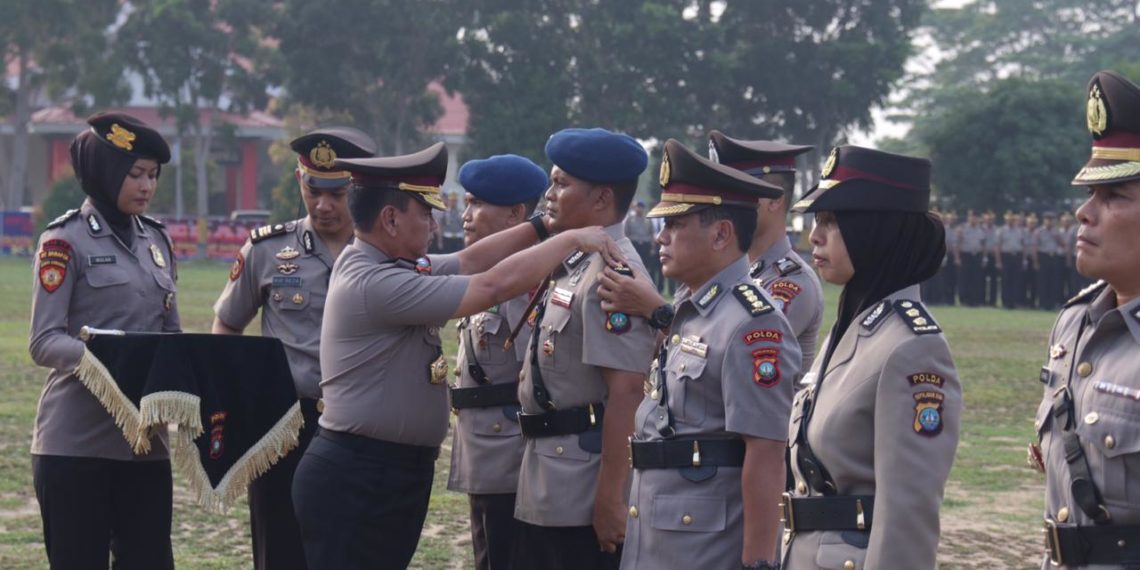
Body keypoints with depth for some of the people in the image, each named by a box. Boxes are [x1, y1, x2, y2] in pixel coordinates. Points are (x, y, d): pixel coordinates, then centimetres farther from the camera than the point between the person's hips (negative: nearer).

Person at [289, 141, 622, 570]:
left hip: (389, 471, 11)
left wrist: (544, 225, 12)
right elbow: (495, 286, -22)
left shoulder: (376, 262, 9)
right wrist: (571, 240, -12)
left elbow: (468, 262, 16)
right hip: (358, 480, -11)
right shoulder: (376, 283, -22)